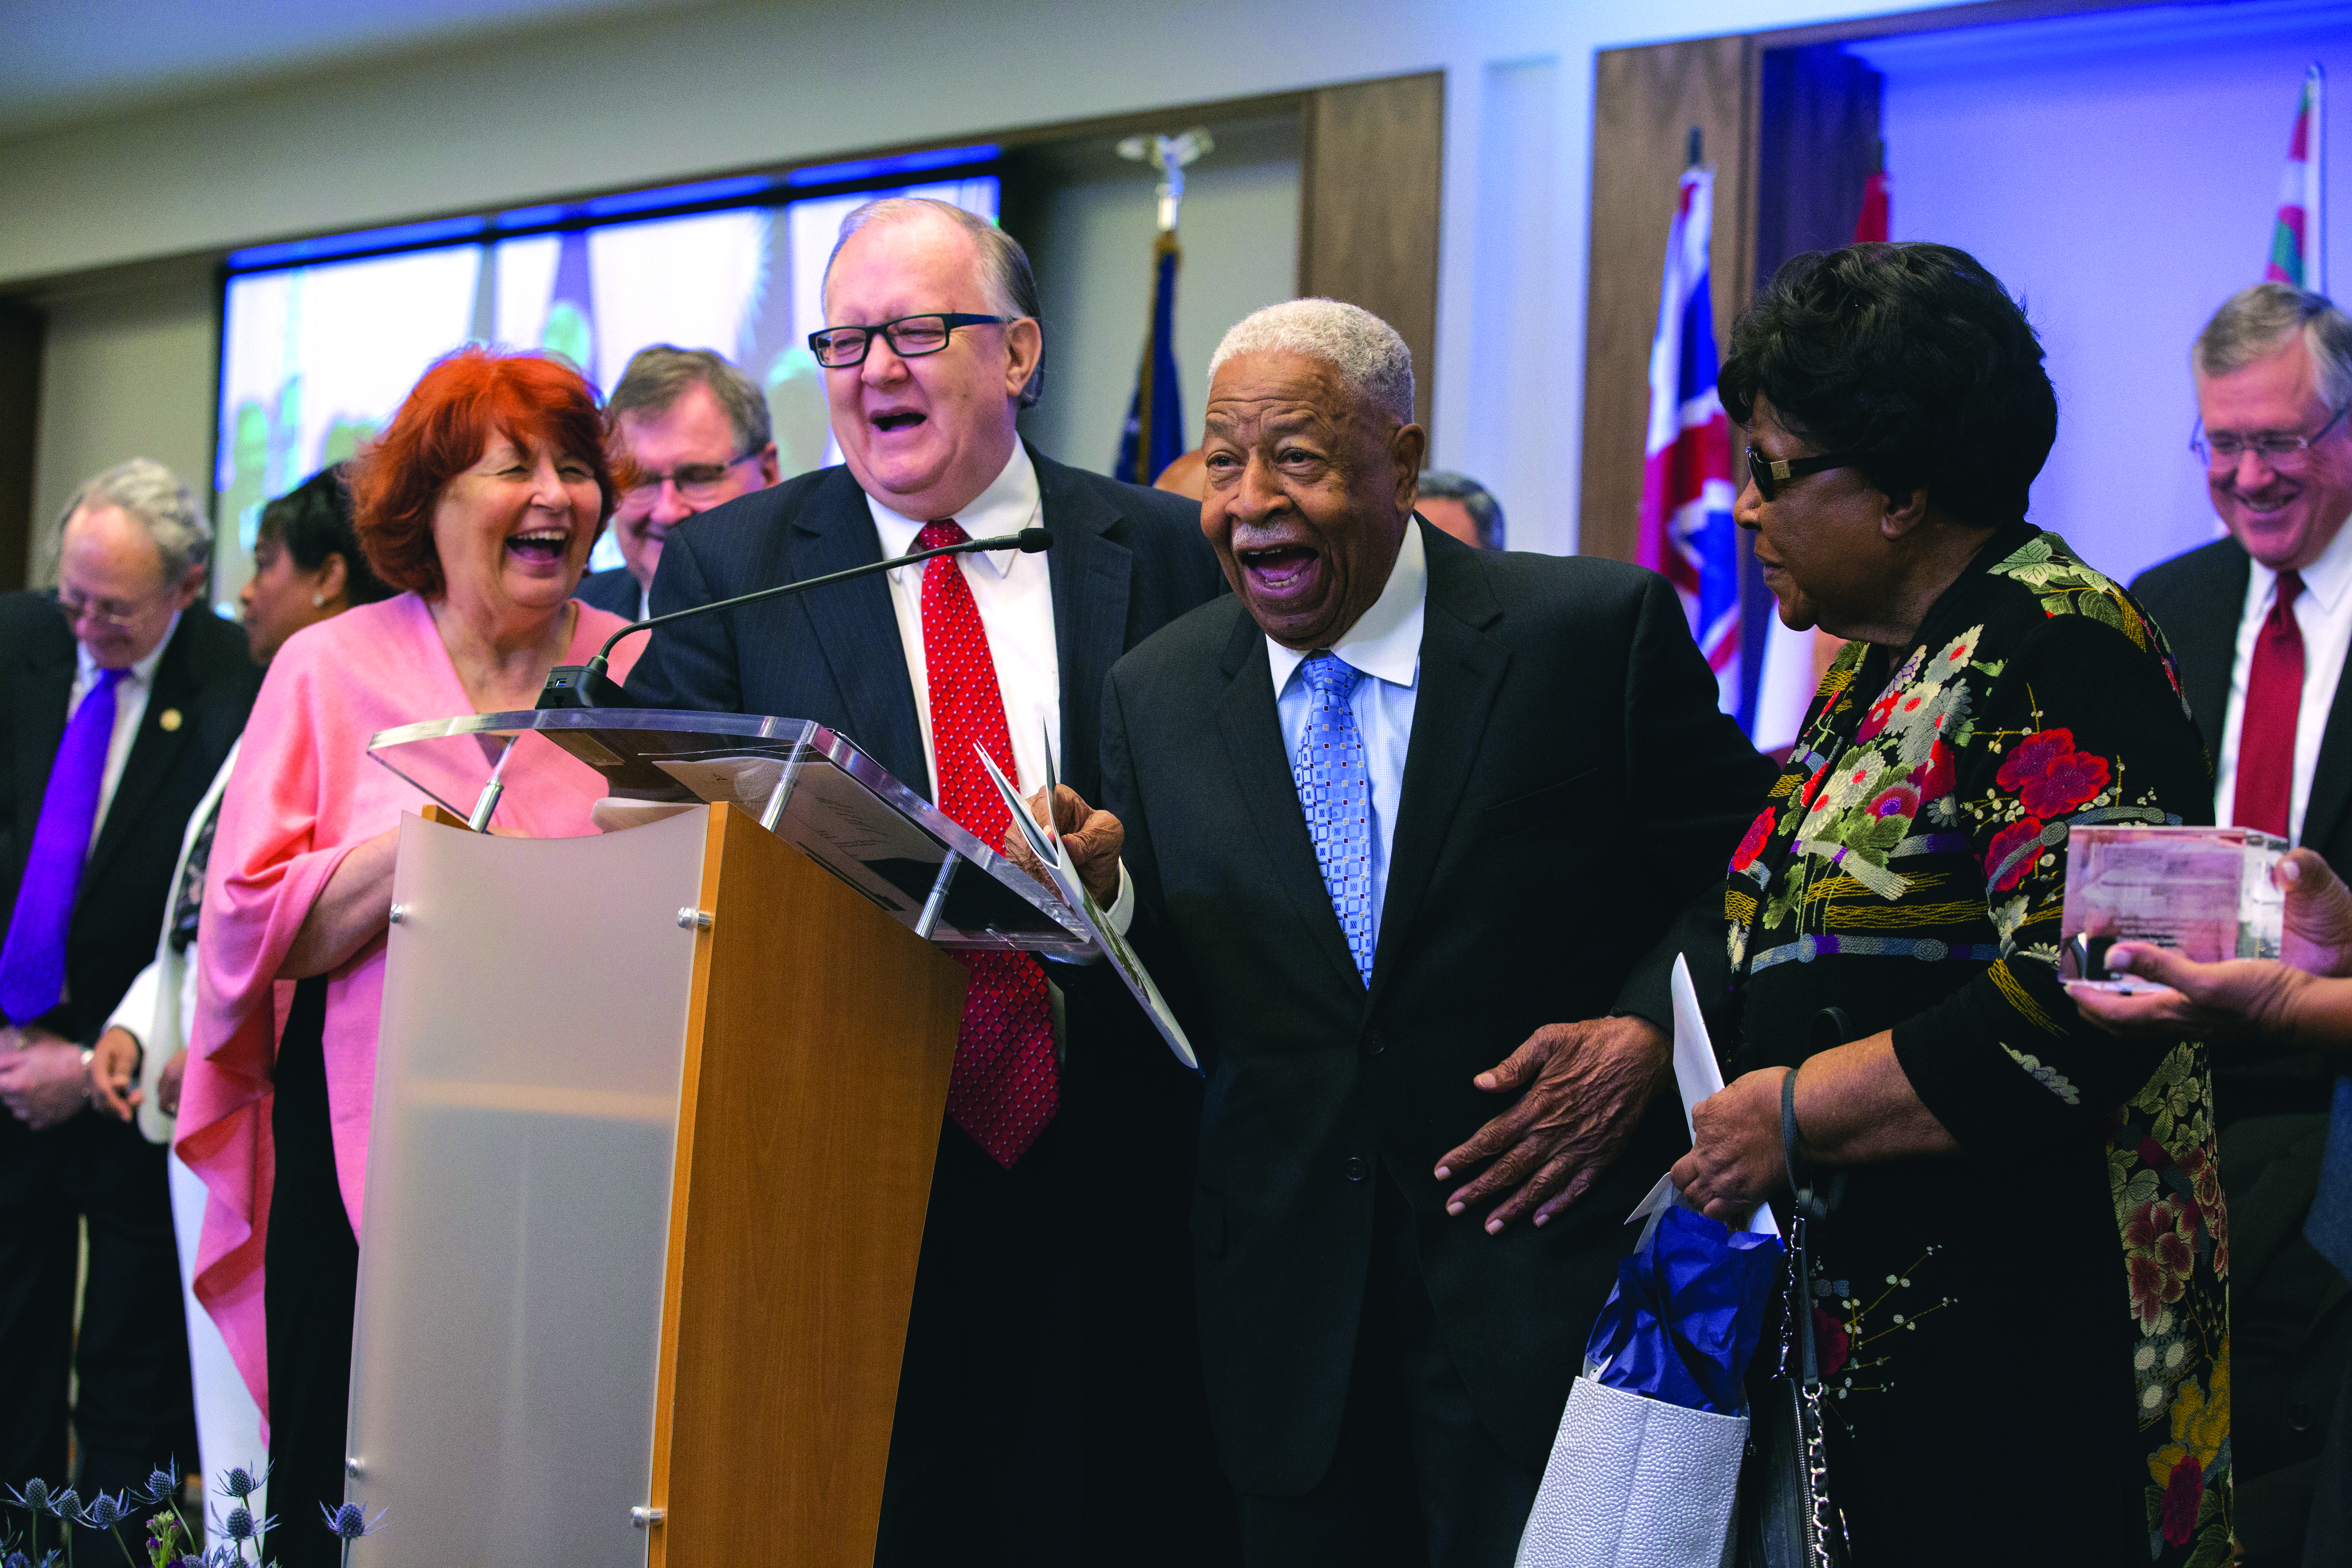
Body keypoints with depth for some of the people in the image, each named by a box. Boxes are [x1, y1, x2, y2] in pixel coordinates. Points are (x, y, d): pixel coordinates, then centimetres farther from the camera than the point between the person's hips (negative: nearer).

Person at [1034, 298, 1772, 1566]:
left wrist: (1644, 1037, -15)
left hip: (1552, 1286, -3)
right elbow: (1177, 1021, 7)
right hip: (1291, 1318, 3)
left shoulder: (1599, 632, -4)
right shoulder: (1157, 693, 7)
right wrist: (1105, 895, -12)